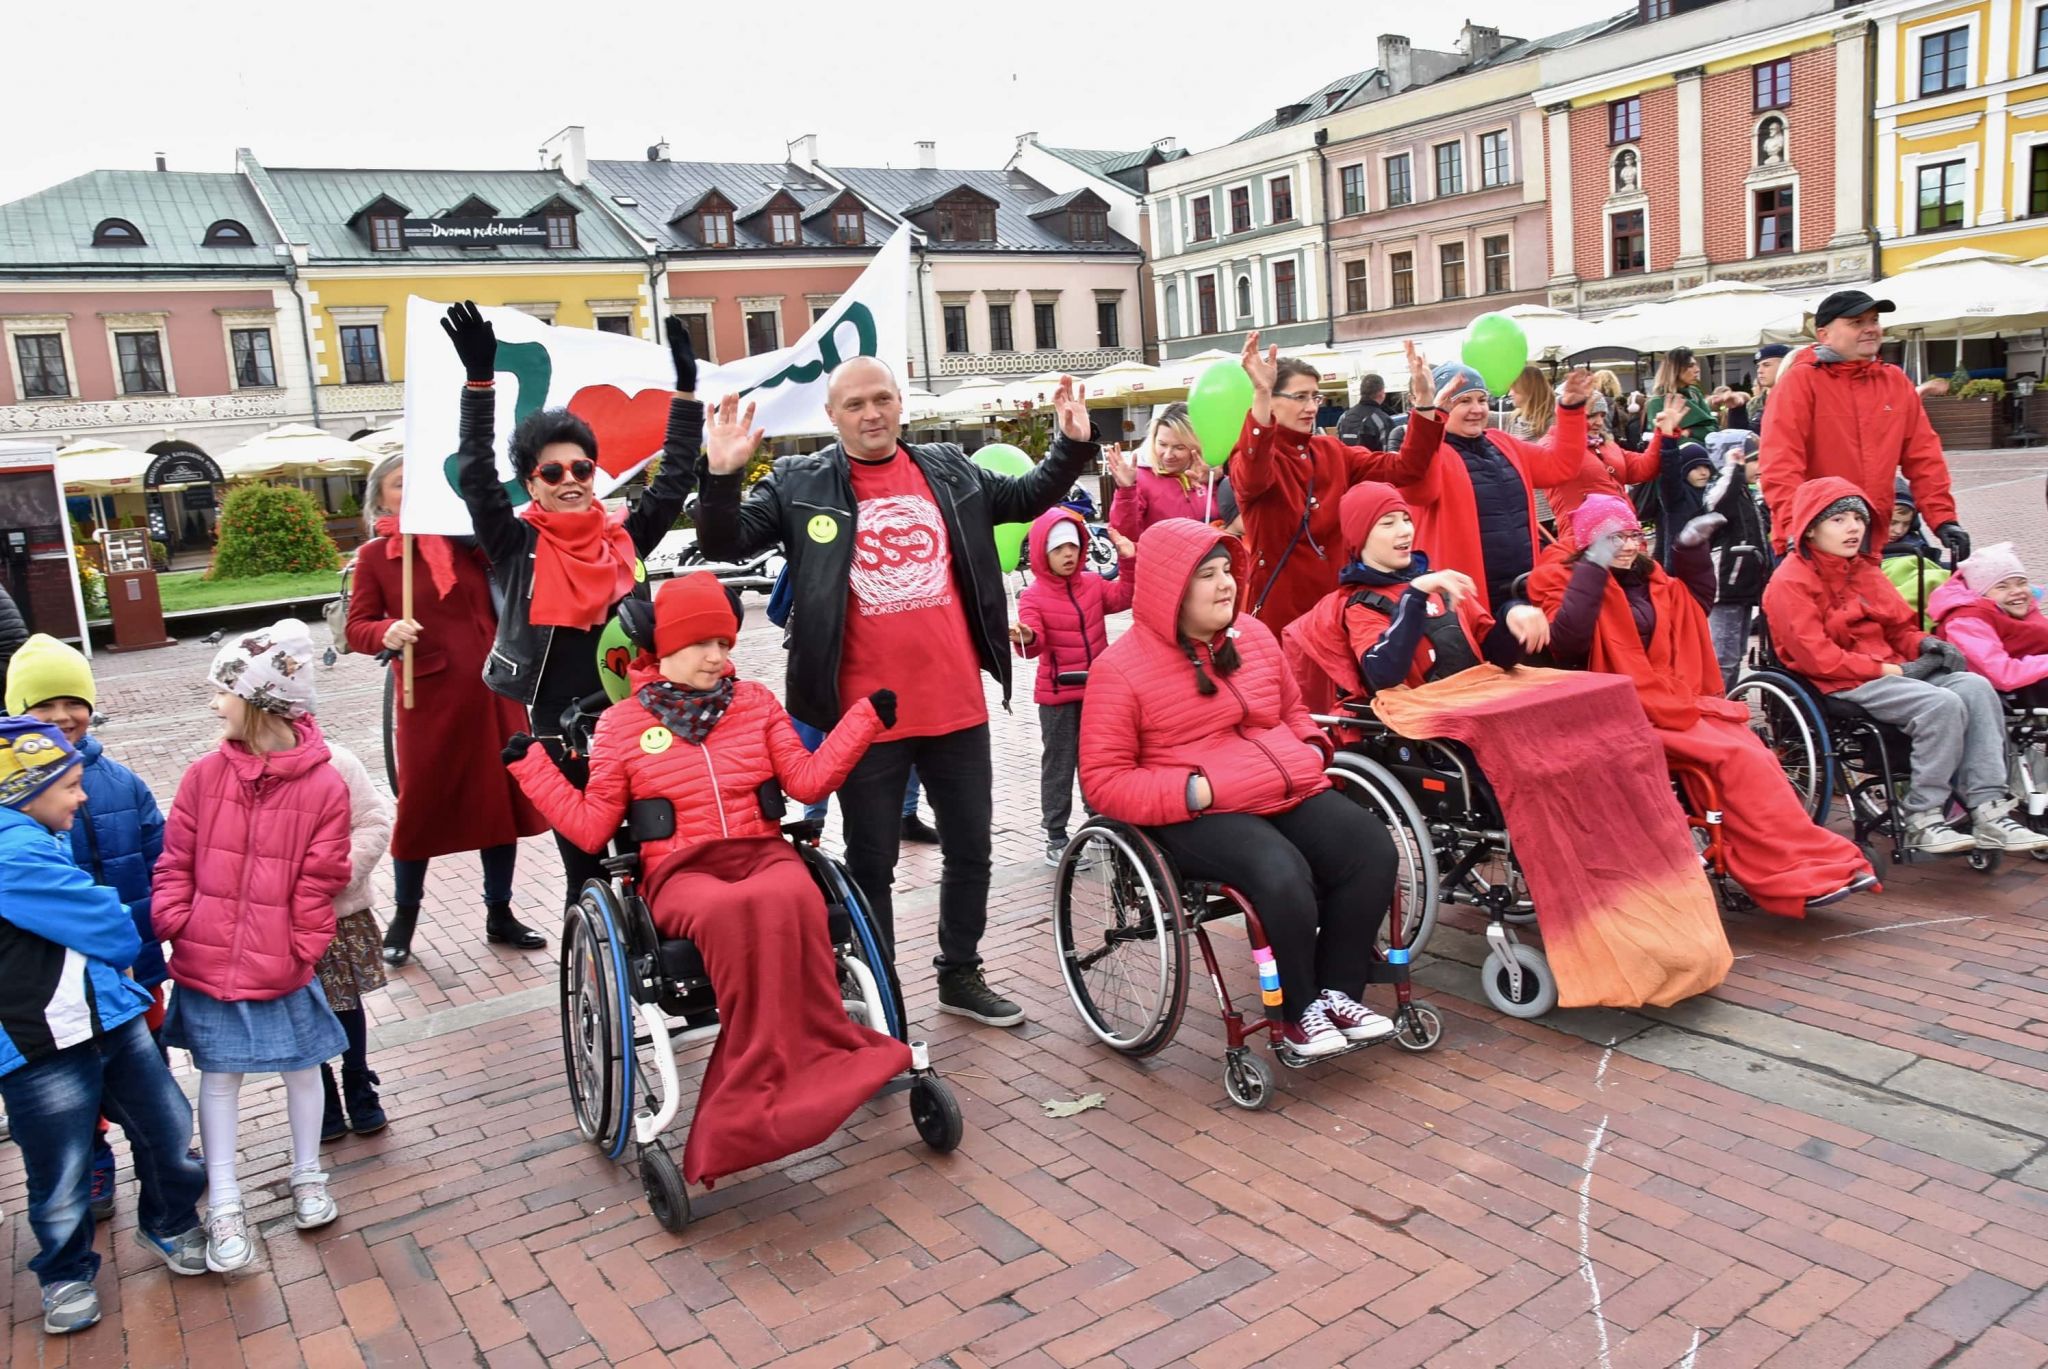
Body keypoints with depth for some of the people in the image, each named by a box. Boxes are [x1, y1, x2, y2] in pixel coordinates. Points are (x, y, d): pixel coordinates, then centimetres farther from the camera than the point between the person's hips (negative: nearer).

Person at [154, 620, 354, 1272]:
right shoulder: (205, 775, -5)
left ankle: (308, 1176, 35)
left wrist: (302, 948, -10)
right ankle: (224, 1205, 23)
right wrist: (175, 926, -9)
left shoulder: (324, 785, -12)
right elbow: (176, 861, 1)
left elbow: (321, 880, -8)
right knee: (219, 1075, 11)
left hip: (282, 967, -2)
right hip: (209, 963, 2)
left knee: (301, 1066, 14)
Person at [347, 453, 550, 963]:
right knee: (421, 804, 5)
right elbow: (357, 629, -3)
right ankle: (403, 918, 24)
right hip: (427, 698, -3)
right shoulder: (375, 556, 0)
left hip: (492, 691, 3)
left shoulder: (465, 538, 6)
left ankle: (499, 915, 24)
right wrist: (388, 632, -23)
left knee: (502, 799, 9)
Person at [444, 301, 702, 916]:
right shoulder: (518, 545, -2)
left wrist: (686, 390, 2)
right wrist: (479, 380, -18)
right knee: (584, 864, 7)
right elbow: (475, 477, -11)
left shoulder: (623, 536, 5)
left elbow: (675, 478, 7)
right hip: (560, 722, -2)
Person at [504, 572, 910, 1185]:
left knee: (789, 899, -38)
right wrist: (531, 766, 6)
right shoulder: (620, 723, 12)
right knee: (730, 910, -40)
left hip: (764, 853, 2)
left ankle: (755, 1092, -33)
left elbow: (807, 780, 11)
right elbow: (591, 827, 11)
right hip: (678, 872, -2)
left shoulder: (755, 701, 17)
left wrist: (866, 718, 6)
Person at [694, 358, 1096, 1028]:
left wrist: (1072, 445, 8)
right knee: (871, 861, 10)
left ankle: (960, 975, 35)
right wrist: (721, 477, -23)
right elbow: (727, 543, -6)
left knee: (970, 849, 16)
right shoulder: (798, 484, -2)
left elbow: (1026, 497, 22)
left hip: (956, 705, 4)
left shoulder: (948, 469, 8)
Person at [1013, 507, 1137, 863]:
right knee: (1059, 765, 1)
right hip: (1058, 695, -5)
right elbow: (1035, 643, -20)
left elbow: (1124, 597, 3)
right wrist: (1027, 639, -44)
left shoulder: (1094, 584, 8)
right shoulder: (1033, 596, -8)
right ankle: (1056, 837, 8)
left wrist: (1128, 560, -7)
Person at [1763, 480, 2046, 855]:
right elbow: (1817, 659, -16)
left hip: (1886, 668, 8)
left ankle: (1988, 814, -18)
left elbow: (1900, 626, 23)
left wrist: (1925, 645, -1)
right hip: (1839, 684, -8)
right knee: (1942, 704, -27)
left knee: (1975, 687, -15)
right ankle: (1921, 821, -19)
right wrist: (1890, 670, -16)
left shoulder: (1863, 570, 19)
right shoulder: (1791, 581, -9)